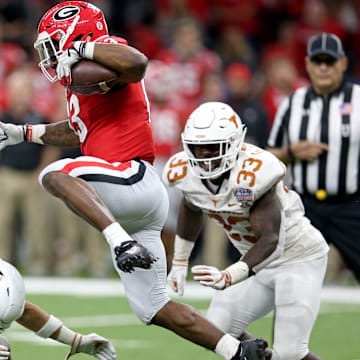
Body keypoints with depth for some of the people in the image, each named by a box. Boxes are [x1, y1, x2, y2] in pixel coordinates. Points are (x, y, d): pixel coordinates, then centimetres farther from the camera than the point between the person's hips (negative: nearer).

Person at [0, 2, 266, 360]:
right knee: (153, 308, 9)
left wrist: (80, 49, -19)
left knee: (54, 175, -29)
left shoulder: (104, 55, -5)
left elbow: (136, 62, -29)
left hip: (135, 178, -10)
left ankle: (123, 243, -39)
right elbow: (79, 131, 40)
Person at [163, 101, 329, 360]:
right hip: (260, 262, 7)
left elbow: (270, 241, -34)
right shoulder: (184, 171, -10)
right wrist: (180, 262, 22)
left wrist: (229, 277, -47)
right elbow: (192, 209, 14)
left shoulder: (254, 174, -32)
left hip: (300, 258, -7)